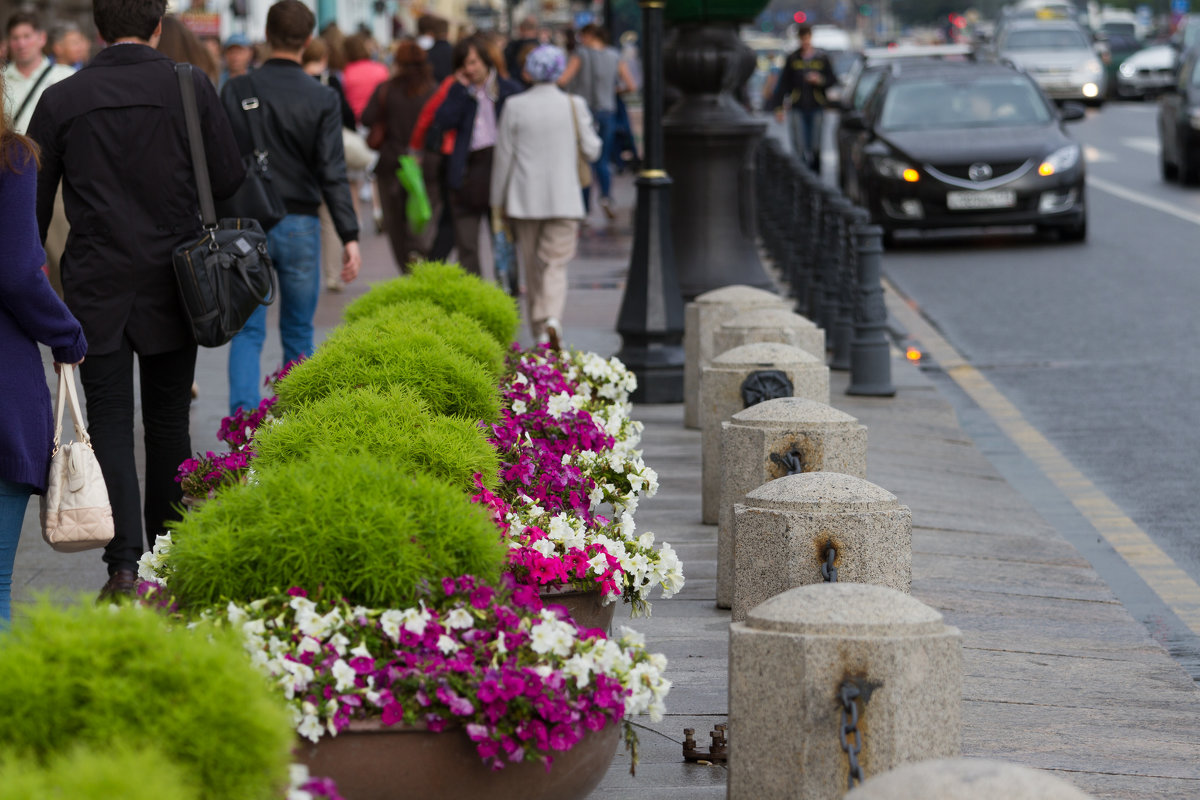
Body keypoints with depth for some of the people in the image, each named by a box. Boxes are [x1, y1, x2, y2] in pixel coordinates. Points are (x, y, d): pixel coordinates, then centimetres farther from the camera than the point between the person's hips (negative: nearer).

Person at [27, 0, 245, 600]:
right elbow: (229, 179, -4)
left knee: (109, 425, 0)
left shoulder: (61, 100, -3)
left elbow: (33, 201, 3)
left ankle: (124, 565, -13)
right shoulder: (188, 87, -6)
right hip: (171, 284, 1)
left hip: (94, 289, -1)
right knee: (168, 421, 14)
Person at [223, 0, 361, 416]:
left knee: (247, 330, 2)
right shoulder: (322, 100, -6)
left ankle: (242, 413, -16)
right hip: (300, 225, 0)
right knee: (298, 333, 12)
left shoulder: (236, 91, -3)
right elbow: (332, 173, -8)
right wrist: (350, 236, -6)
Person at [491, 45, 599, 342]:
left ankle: (539, 330, 19)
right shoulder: (574, 105, -4)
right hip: (564, 199, 0)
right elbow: (592, 151, 1)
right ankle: (551, 319, -27)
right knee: (555, 265, -2)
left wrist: (498, 201, 8)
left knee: (531, 268, 12)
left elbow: (504, 157, 0)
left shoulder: (515, 107, -4)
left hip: (524, 200, 1)